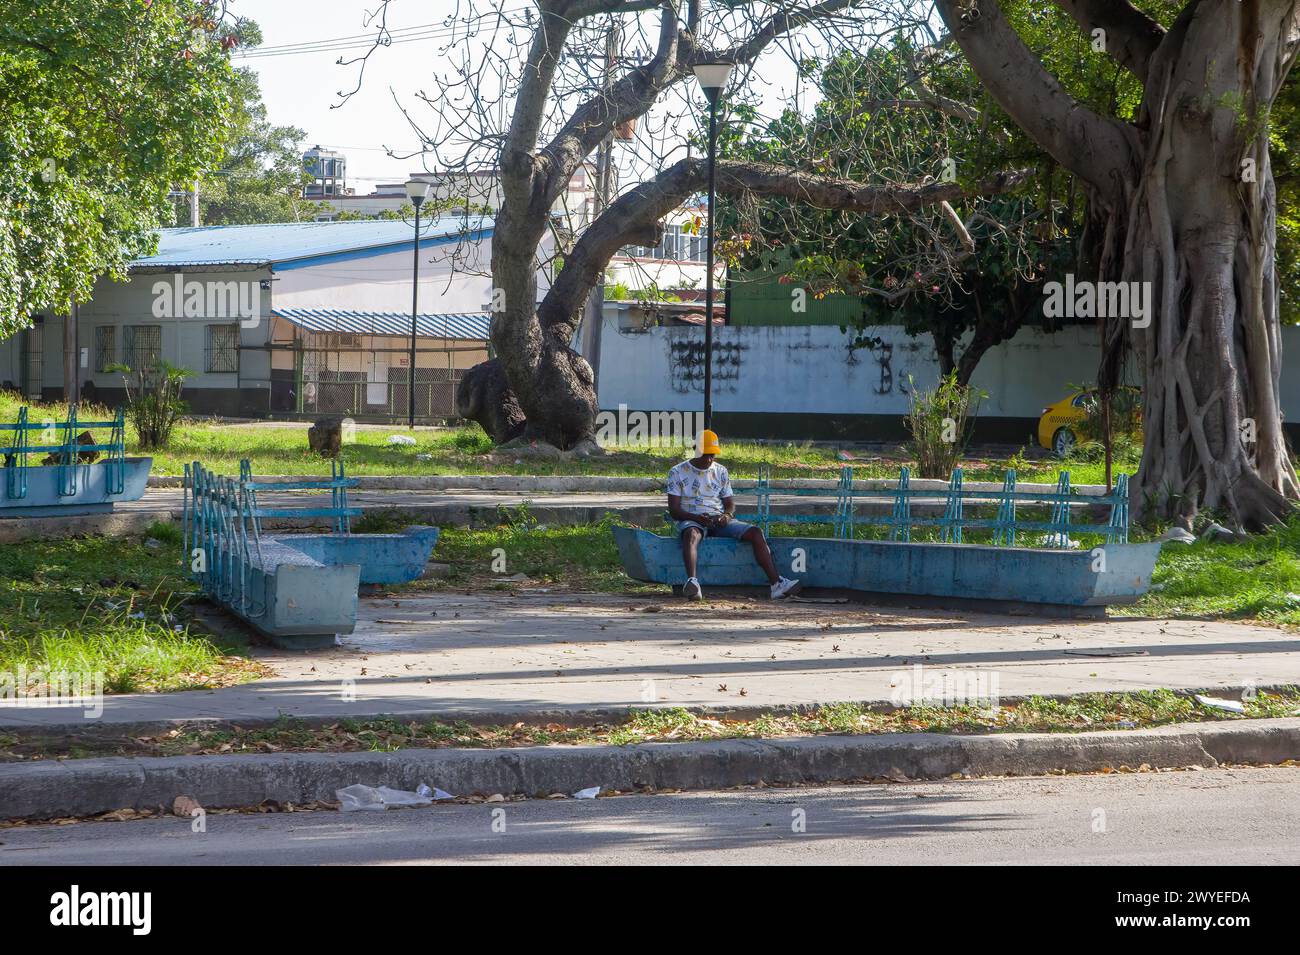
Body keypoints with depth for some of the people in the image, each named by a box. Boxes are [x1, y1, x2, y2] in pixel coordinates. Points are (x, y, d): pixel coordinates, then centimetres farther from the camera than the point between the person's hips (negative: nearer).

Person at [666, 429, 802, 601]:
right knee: (691, 534, -41)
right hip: (691, 520, -4)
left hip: (719, 521, 4)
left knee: (755, 532, -18)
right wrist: (698, 518, -22)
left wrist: (727, 515, -9)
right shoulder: (677, 472, 2)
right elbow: (674, 510, -4)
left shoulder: (720, 472, 15)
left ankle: (776, 584, -26)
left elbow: (730, 503, 16)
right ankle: (692, 581, -61)